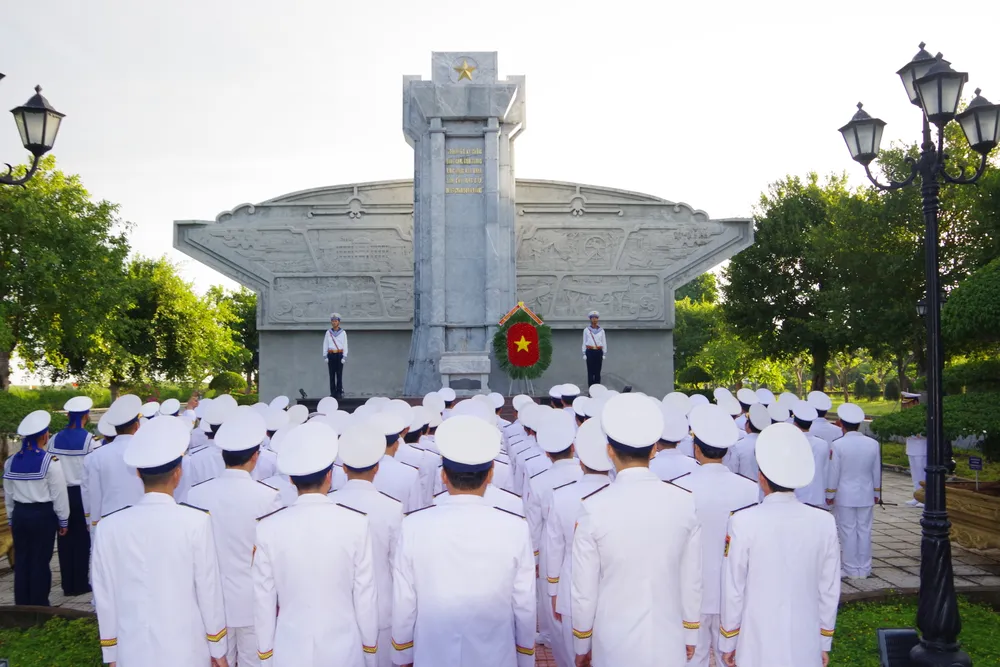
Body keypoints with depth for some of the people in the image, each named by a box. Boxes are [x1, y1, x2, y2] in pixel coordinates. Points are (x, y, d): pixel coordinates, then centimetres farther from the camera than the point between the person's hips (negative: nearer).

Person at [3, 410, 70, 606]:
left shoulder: (11, 462, 2)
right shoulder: (50, 461, -13)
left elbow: (8, 495, 9)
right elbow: (59, 495, -10)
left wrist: (12, 519, 20)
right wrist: (63, 520, 1)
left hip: (20, 515, 5)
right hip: (43, 515, -5)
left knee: (21, 561, 13)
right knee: (40, 562, 3)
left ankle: (22, 605, 21)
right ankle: (39, 606, 10)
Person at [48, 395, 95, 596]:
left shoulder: (55, 439, 0)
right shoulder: (89, 440, -12)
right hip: (82, 493, -4)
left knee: (65, 539, 10)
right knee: (82, 539, 7)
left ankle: (68, 585, 17)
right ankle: (80, 584, 12)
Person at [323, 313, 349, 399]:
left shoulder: (343, 333, 4)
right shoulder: (328, 333, 8)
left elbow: (345, 345, 3)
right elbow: (325, 345, 9)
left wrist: (344, 357, -3)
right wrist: (325, 356, 3)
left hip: (339, 354, -2)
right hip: (331, 355, 2)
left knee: (339, 374, -3)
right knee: (332, 375, 1)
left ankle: (339, 392, 0)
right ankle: (333, 392, 4)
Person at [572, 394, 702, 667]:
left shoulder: (594, 509, -18)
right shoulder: (685, 503, -12)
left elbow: (584, 590, -11)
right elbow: (692, 581, -3)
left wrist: (582, 644, 5)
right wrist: (690, 635, 13)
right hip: (669, 644, 2)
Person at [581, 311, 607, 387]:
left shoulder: (601, 330, 5)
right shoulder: (586, 330, 1)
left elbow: (604, 343, 8)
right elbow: (584, 342, 5)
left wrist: (604, 354, 4)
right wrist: (584, 354, 1)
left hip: (598, 352, 1)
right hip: (590, 352, -1)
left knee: (597, 372, 5)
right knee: (590, 371, 0)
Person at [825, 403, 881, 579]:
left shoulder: (838, 445, -14)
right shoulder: (873, 444, -2)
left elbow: (834, 472, -10)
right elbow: (877, 471, 6)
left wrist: (830, 495, 1)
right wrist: (877, 493, 17)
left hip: (845, 495, -3)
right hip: (866, 495, 4)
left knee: (848, 532, 4)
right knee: (864, 531, 10)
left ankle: (852, 569, 10)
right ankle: (864, 569, 16)